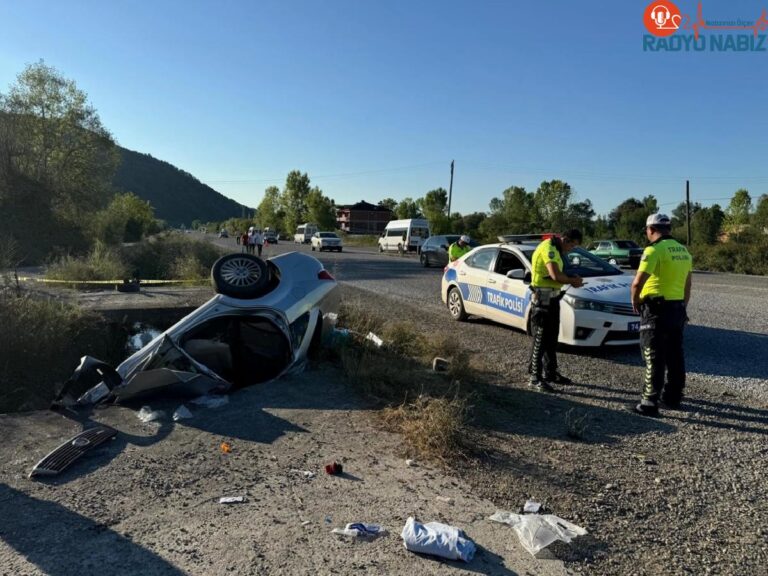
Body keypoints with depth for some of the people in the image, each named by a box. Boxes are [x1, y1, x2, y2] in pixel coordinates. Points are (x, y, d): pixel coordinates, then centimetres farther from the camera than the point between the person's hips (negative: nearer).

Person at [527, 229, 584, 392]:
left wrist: (572, 279, 1)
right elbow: (556, 275, -28)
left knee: (552, 338, 17)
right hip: (543, 298, -10)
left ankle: (550, 373, 28)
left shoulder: (556, 250, 16)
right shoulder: (548, 248, -17)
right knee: (540, 339, -6)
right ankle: (535, 378, 0)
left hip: (552, 298, 10)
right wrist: (572, 280, -12)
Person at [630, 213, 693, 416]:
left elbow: (637, 283, -23)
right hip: (677, 308, 8)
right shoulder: (682, 251, 12)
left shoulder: (654, 250, -15)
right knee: (675, 356, 16)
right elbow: (687, 285, 18)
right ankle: (672, 397, 27)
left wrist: (635, 300, -6)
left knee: (654, 359, -5)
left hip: (657, 309, -8)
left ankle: (649, 403, -2)